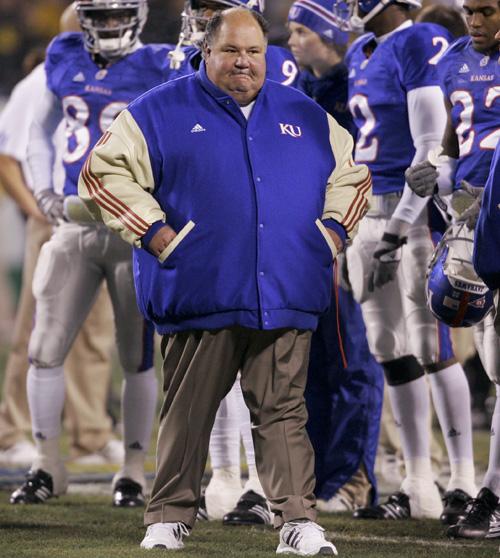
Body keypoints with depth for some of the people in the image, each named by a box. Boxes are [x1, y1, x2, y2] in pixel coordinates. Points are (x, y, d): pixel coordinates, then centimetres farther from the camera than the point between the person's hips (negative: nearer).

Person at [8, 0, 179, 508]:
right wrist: (44, 190, 6)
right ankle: (46, 464, 12)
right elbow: (41, 130, 20)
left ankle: (133, 469, 14)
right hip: (75, 223, 4)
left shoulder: (159, 70, -4)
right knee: (45, 349, 0)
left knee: (136, 357, 3)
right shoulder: (65, 59, 8)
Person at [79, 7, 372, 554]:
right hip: (201, 296, -2)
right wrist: (159, 237, -6)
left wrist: (330, 235, 11)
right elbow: (104, 173, 2)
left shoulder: (306, 117, 17)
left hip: (285, 300, 2)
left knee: (283, 412, -1)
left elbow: (351, 175, 27)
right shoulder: (161, 112, 6)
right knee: (188, 413, 1)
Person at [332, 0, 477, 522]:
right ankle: (418, 488, 15)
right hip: (368, 210, 9)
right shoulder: (362, 54, 15)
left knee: (432, 350, -7)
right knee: (393, 353, 9)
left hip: (414, 209, -9)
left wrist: (398, 228, -19)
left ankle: (463, 483, -1)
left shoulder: (420, 46, -13)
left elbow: (431, 147, -17)